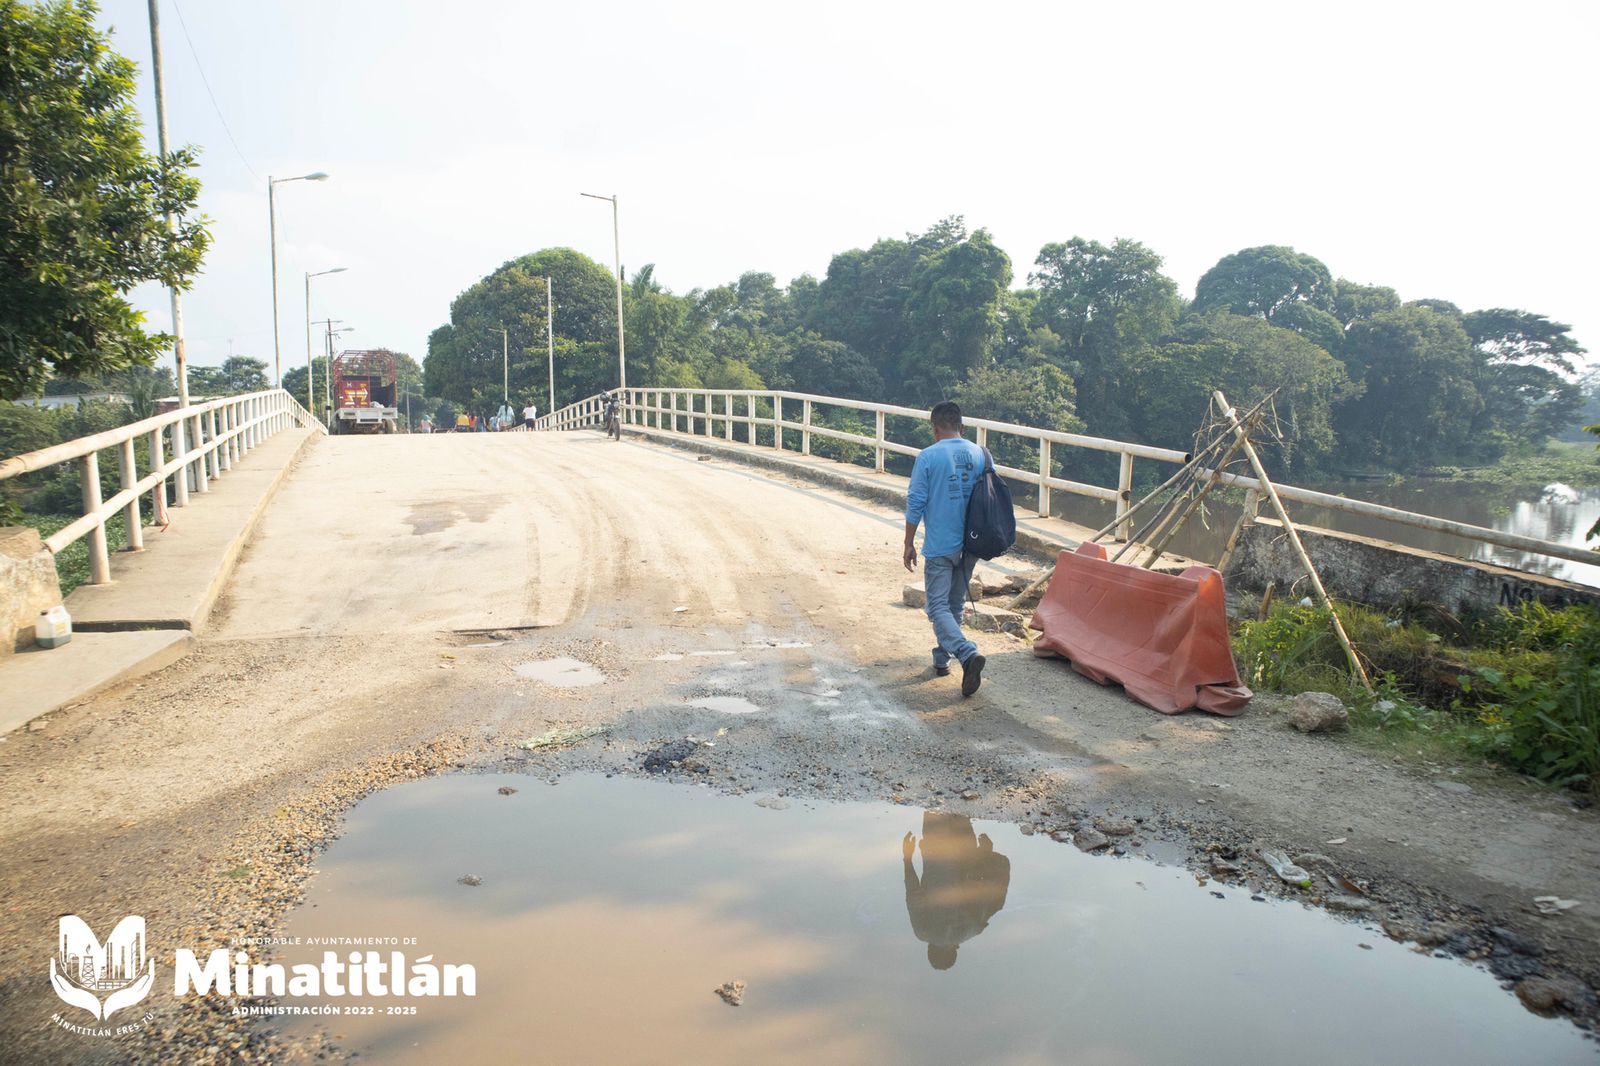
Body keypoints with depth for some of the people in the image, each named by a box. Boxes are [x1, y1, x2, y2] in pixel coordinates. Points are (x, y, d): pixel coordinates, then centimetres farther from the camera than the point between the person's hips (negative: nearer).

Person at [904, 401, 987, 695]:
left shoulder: (928, 456, -11)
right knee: (955, 604, 18)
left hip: (940, 546, -5)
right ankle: (942, 657, 29)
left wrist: (909, 544, -2)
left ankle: (968, 653, -23)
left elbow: (915, 504, -11)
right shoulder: (980, 455, 2)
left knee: (939, 606, -2)